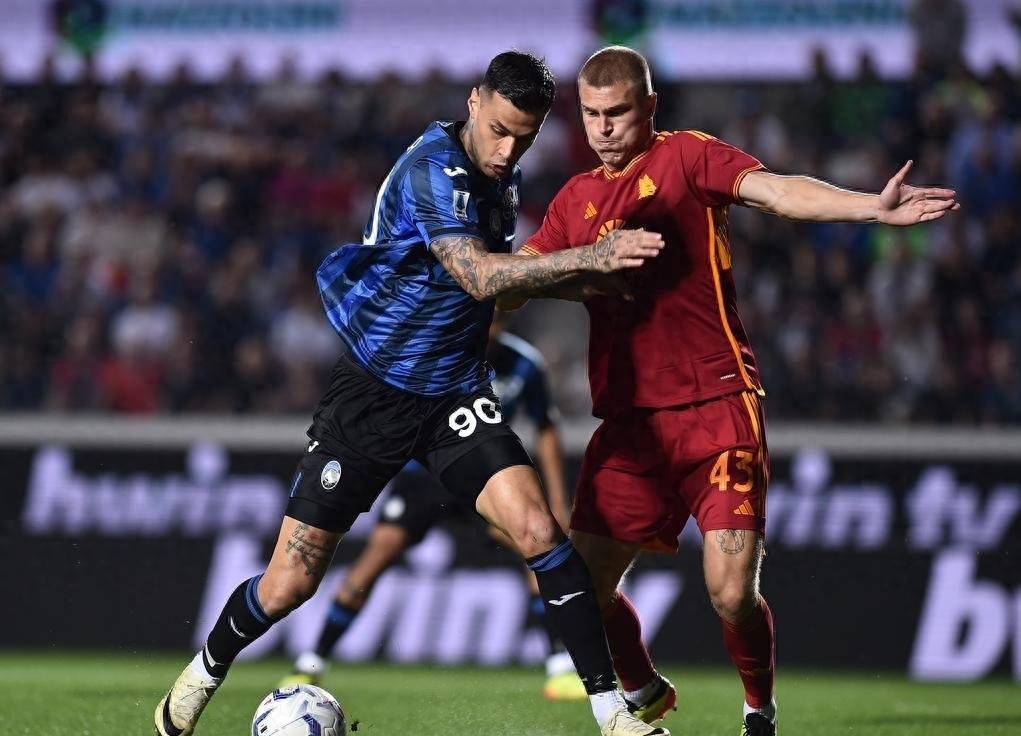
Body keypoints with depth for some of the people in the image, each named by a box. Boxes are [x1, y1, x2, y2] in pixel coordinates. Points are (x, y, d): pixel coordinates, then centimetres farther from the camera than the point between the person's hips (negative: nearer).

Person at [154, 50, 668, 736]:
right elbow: (478, 276, -36)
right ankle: (205, 673, 29)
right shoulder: (434, 169, -22)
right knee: (289, 583, 0)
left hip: (456, 394, 5)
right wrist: (589, 259, -42)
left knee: (537, 527, -20)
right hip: (372, 390, -5)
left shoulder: (504, 176, 4)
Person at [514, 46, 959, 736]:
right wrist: (579, 279, -8)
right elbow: (514, 281, 14)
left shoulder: (686, 157, 0)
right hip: (629, 421, 5)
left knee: (732, 593, -14)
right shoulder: (576, 199, 16)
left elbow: (777, 191, -15)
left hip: (716, 407, -5)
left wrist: (873, 207, -31)